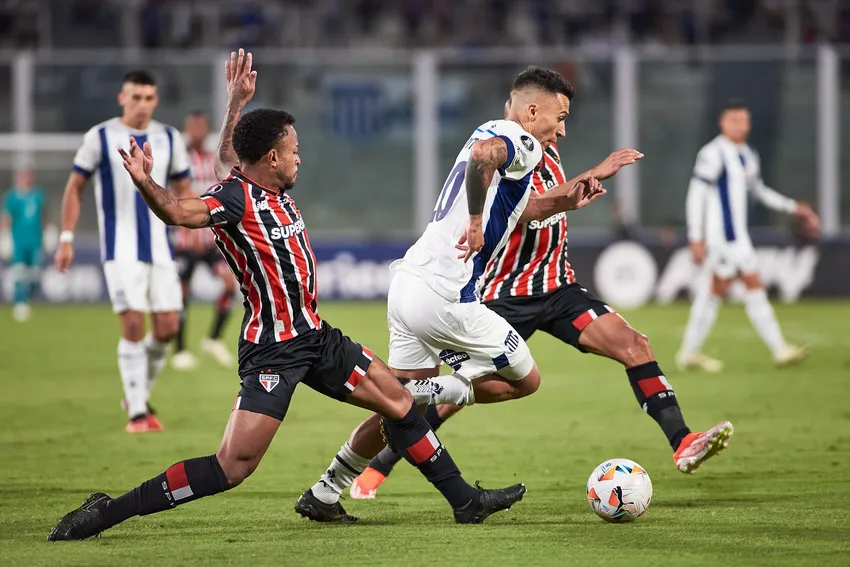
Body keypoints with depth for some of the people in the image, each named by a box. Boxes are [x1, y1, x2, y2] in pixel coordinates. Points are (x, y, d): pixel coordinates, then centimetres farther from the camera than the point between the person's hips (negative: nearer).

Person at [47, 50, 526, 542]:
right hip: (271, 349, -10)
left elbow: (228, 153, 27)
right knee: (233, 467, -16)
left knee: (399, 403, 17)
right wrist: (146, 184, -55)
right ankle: (107, 512, -11)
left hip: (316, 336, 10)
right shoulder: (235, 197, -18)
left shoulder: (275, 187, 6)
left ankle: (465, 499, 33)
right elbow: (178, 211, -38)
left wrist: (239, 100, 32)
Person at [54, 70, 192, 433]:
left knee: (167, 328, 0)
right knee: (133, 325, -12)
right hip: (121, 249, -4)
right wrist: (66, 238, -1)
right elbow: (75, 186, 4)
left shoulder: (169, 139, 7)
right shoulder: (100, 138, -3)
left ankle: (138, 395, 23)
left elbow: (182, 189, 16)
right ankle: (137, 413, -5)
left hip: (159, 246, 4)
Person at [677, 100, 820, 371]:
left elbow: (760, 191, 26)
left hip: (737, 234, 9)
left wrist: (793, 208, 19)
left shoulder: (749, 156, 14)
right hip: (722, 232, -9)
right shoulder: (713, 154, -14)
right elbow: (696, 195, -15)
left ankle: (689, 352, 19)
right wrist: (696, 237, -18)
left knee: (717, 290, 13)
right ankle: (779, 349, -6)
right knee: (754, 285, -9)